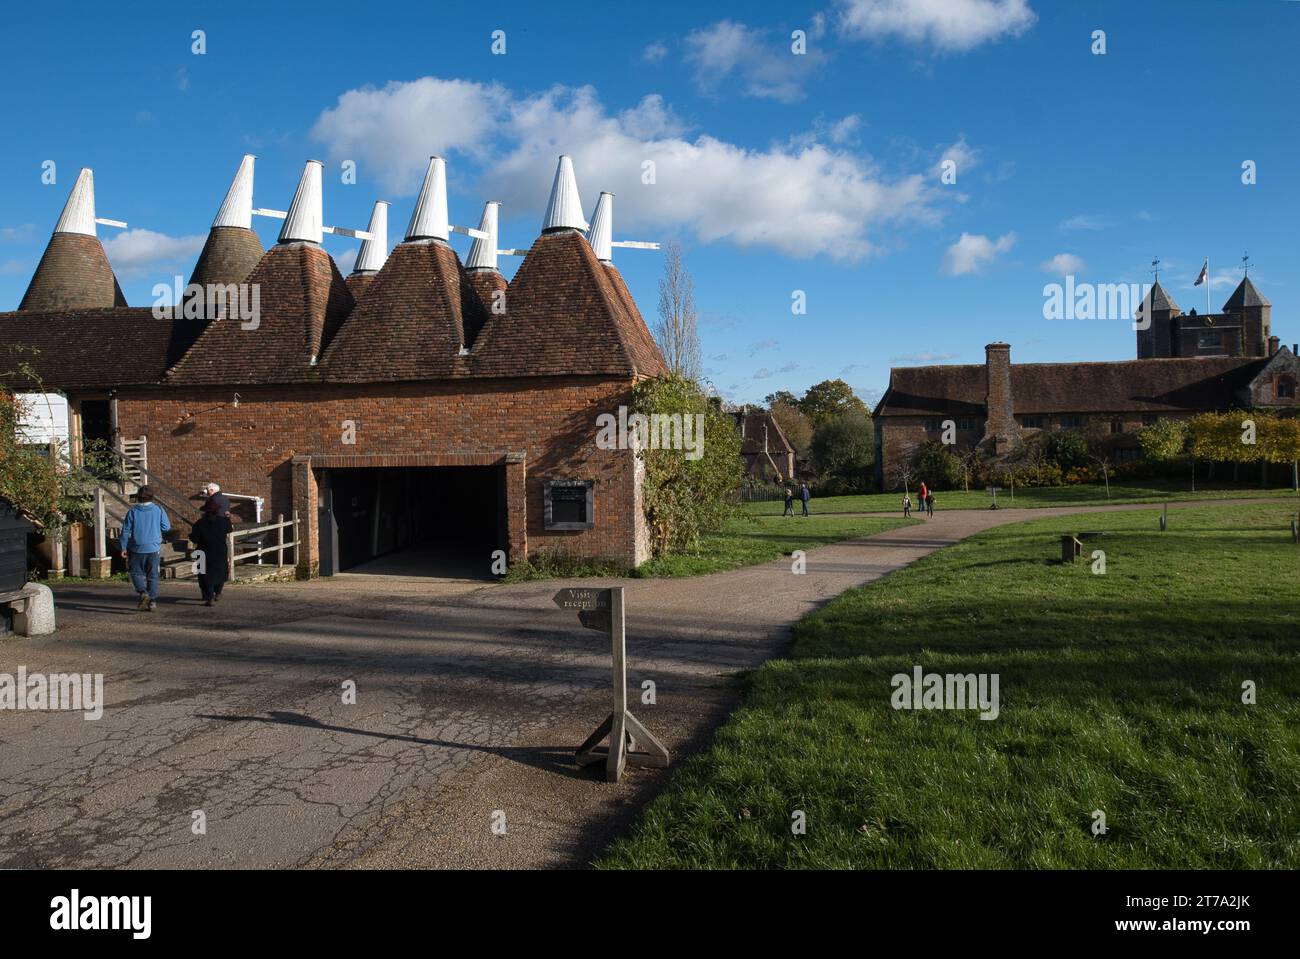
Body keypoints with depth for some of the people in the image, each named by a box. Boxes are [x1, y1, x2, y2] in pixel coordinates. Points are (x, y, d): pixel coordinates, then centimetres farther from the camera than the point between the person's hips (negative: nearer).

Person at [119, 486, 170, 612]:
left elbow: (126, 531, -3)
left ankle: (143, 593, -13)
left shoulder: (132, 511, -5)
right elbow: (166, 527, 2)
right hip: (154, 548, 2)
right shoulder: (159, 510, -3)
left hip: (137, 549, -1)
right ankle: (152, 601, 6)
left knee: (136, 573, 11)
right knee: (153, 576, 9)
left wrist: (123, 548, 4)